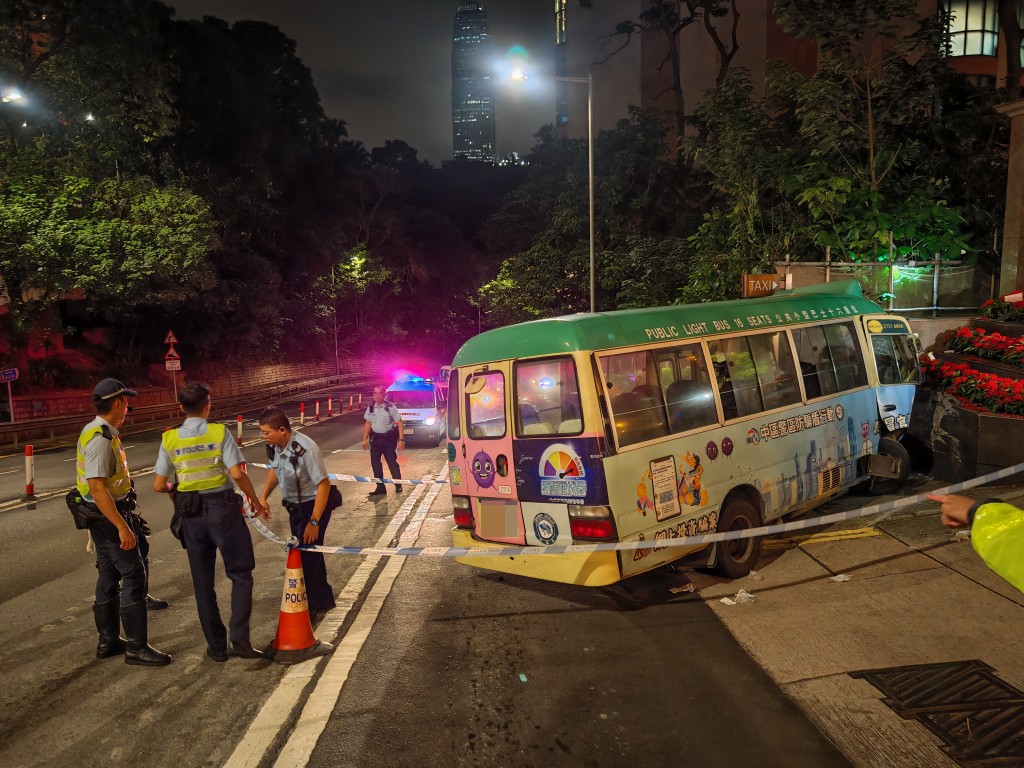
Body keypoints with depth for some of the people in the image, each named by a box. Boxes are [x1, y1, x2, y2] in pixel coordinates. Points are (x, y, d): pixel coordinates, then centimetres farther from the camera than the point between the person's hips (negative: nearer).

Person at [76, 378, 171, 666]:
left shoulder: (101, 433, 10)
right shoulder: (100, 439, -22)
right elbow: (98, 489, -28)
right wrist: (123, 527, -28)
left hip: (104, 516, 11)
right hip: (109, 515, -11)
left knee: (109, 577, 17)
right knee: (134, 576, -6)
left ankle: (108, 642, 28)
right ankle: (136, 647, 1)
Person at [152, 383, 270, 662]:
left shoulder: (170, 439, 0)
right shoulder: (220, 433, -8)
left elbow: (159, 486, -1)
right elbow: (237, 474, -16)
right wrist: (256, 501, -3)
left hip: (191, 514, 3)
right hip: (222, 509, -3)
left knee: (202, 582, 14)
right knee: (241, 574, 10)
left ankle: (217, 645, 20)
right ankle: (238, 638, -1)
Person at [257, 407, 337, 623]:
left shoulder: (305, 449, -31)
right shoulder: (274, 446, -9)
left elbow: (324, 484, -28)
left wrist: (314, 522, -27)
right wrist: (263, 497, 0)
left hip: (314, 505, -8)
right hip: (294, 506, 8)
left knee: (306, 557, -3)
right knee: (306, 554, 19)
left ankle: (309, 611, 16)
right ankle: (324, 600, 40)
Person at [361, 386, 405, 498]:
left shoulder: (390, 407, -11)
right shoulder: (371, 408, 4)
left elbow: (399, 423, -11)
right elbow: (368, 424, 13)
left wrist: (401, 439, -15)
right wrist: (365, 439, 10)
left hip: (389, 438, -5)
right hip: (375, 438, 5)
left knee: (392, 462, 0)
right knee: (375, 463, 7)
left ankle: (398, 486, 13)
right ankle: (380, 488, 18)